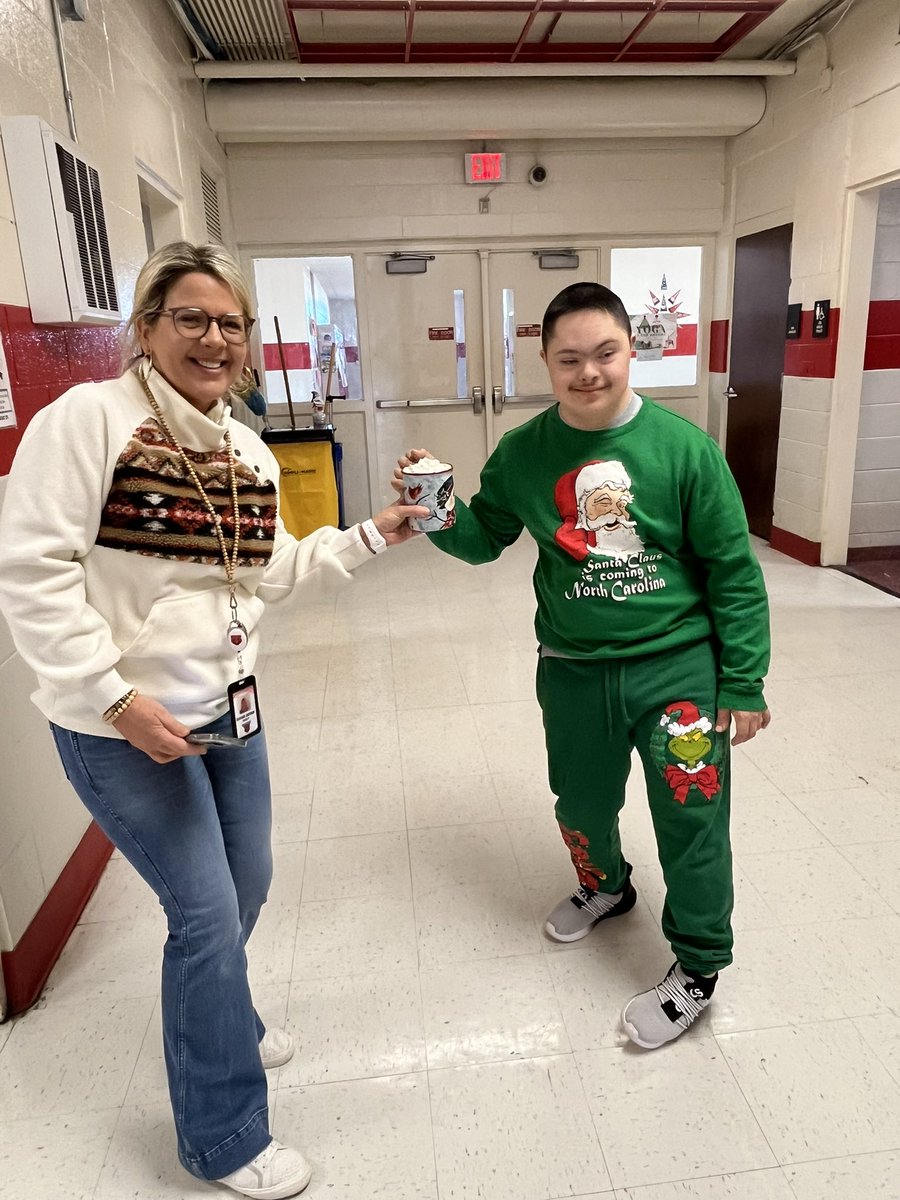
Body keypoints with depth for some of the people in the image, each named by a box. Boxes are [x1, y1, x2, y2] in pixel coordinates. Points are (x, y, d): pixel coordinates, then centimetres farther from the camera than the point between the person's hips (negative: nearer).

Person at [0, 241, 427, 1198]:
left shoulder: (245, 447, 7)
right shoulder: (90, 417, -15)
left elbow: (269, 571, 11)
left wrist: (372, 537, 4)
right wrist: (116, 697, -22)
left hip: (225, 706, 8)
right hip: (122, 724, -7)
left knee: (245, 885, 20)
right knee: (209, 913, 1)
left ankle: (216, 1020, 53)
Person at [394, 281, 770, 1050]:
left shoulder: (683, 446, -12)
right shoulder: (523, 453, -4)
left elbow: (733, 571, -7)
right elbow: (484, 540, 8)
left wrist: (743, 683, -6)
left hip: (678, 663, -3)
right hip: (574, 670, 3)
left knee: (691, 822, 5)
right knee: (583, 807, 21)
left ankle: (697, 967, 32)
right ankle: (605, 886, 55)